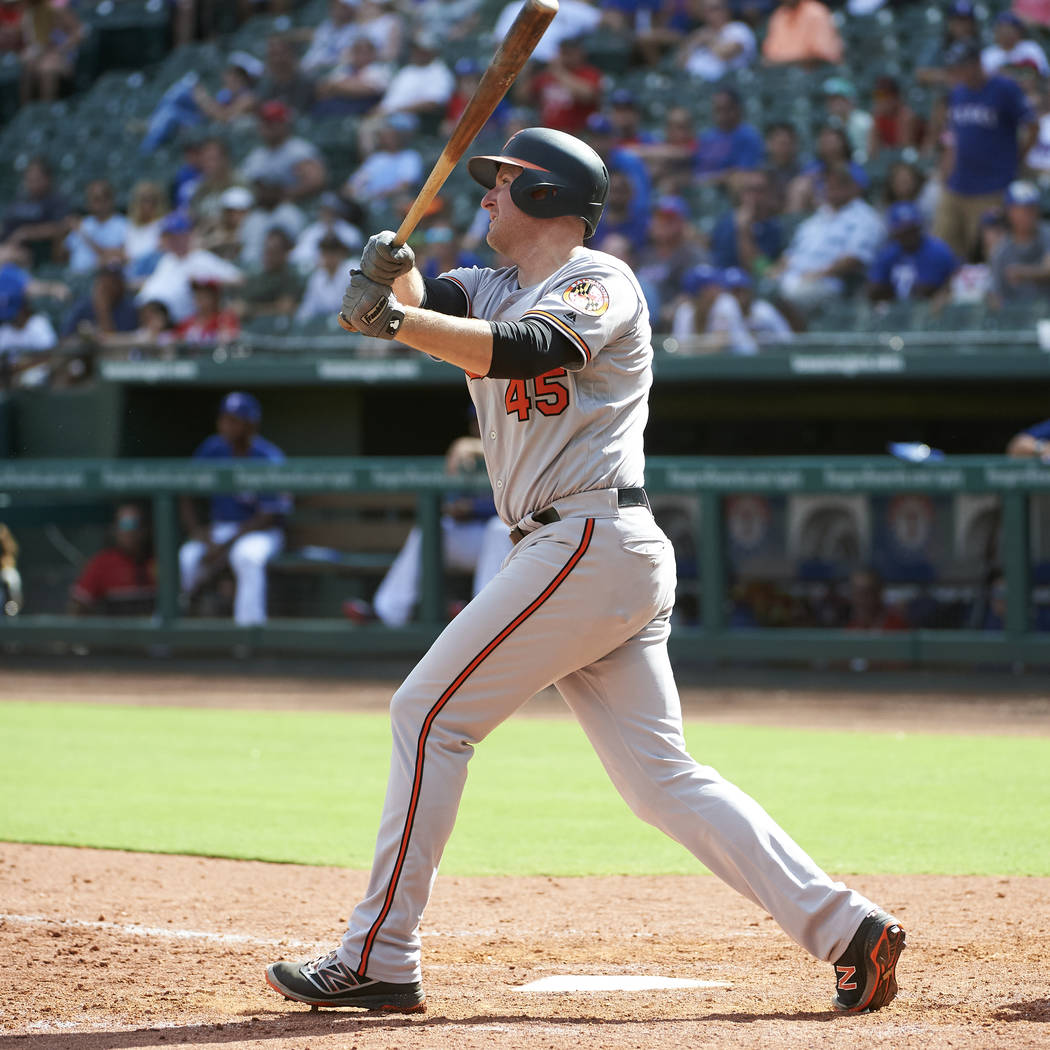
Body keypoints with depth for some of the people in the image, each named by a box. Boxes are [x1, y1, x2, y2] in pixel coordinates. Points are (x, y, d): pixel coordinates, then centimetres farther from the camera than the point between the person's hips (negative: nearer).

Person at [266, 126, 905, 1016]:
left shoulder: (597, 282, -4)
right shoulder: (494, 290, 24)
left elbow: (523, 351, -22)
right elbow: (425, 305, 9)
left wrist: (392, 321, -30)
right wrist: (392, 279, -14)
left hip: (592, 541, -9)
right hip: (609, 565, 9)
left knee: (430, 715, -7)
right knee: (662, 778, 3)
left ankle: (379, 958, -5)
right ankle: (843, 925, -3)